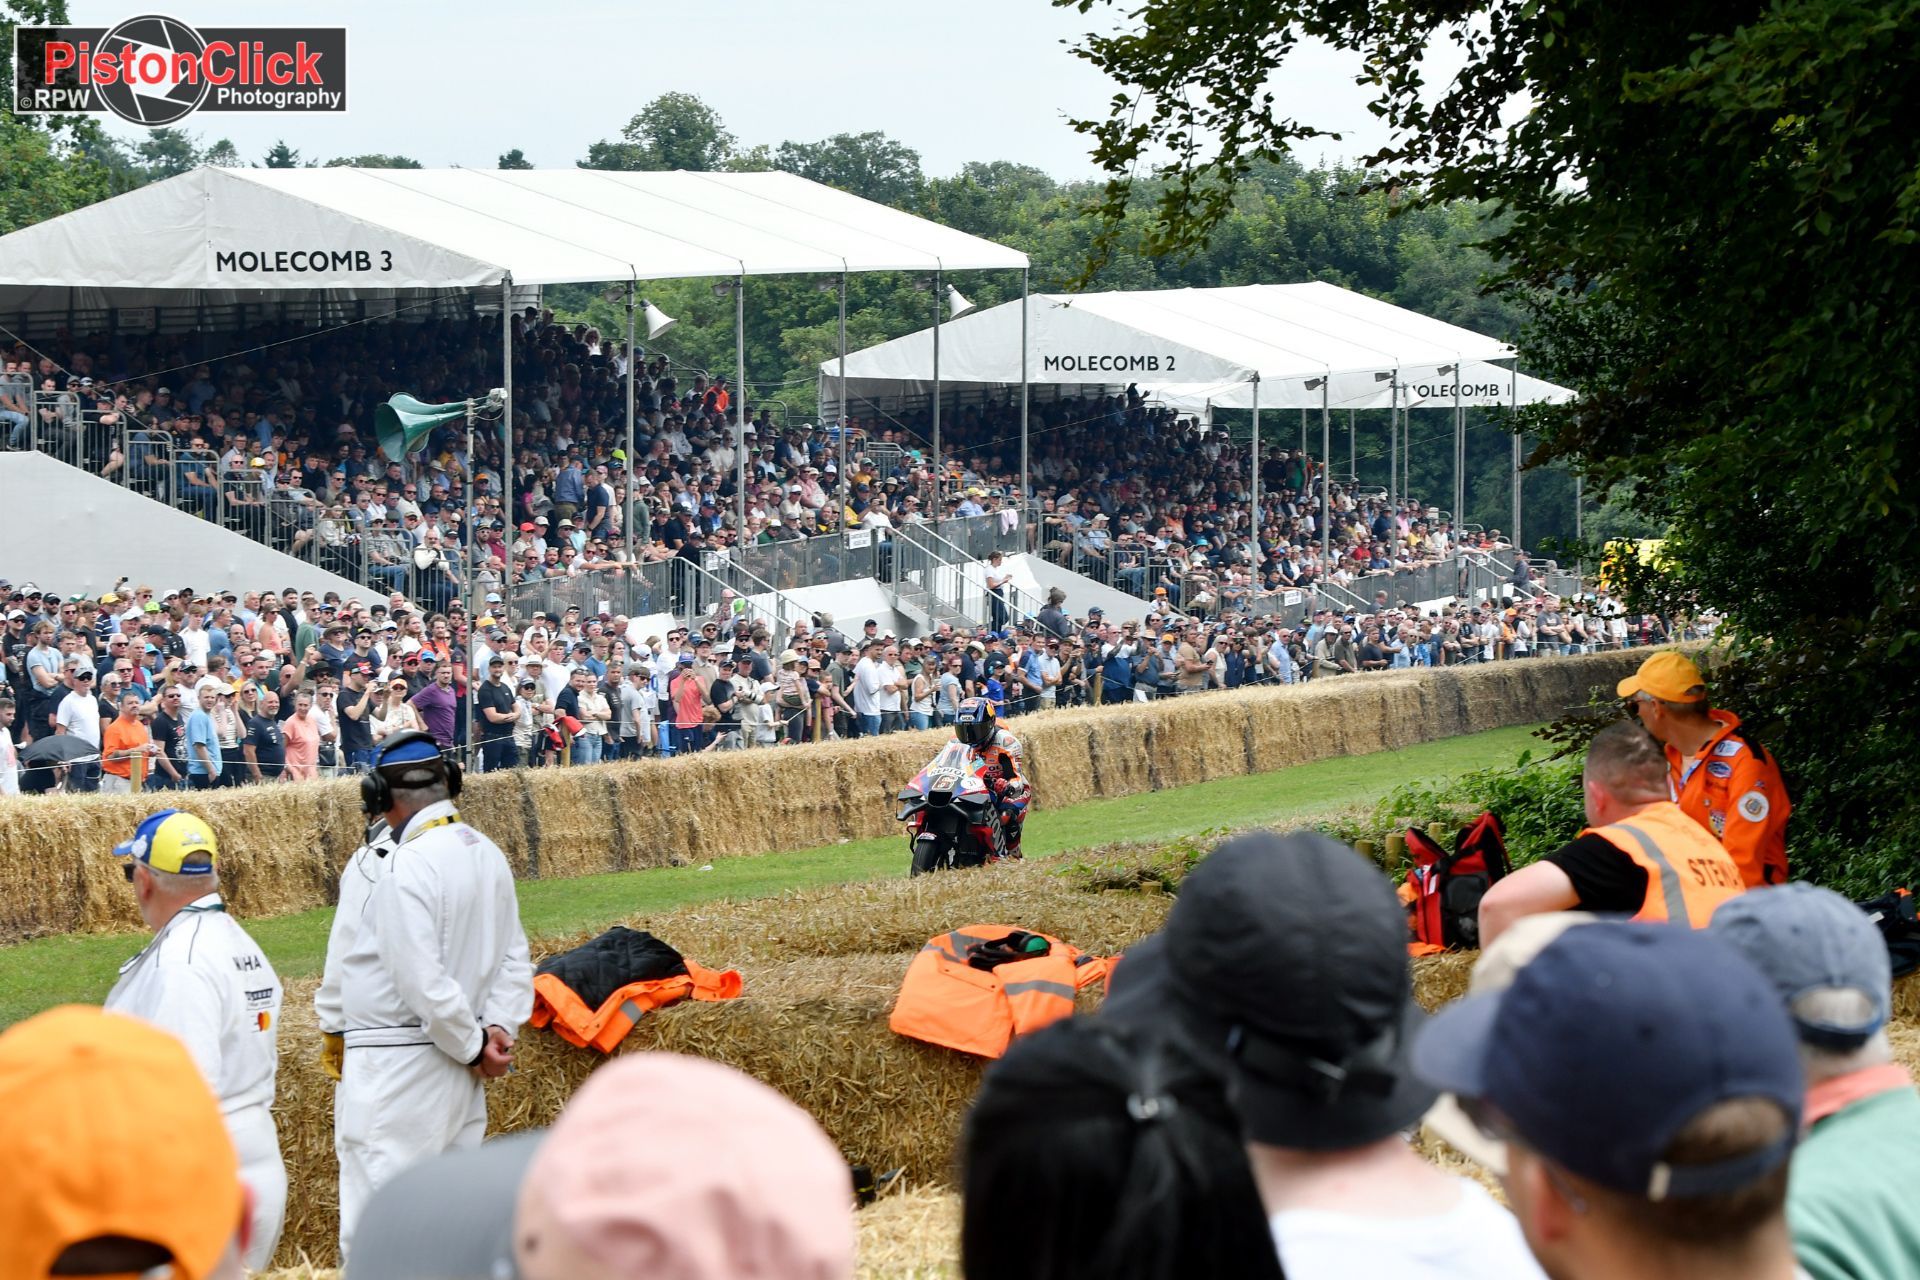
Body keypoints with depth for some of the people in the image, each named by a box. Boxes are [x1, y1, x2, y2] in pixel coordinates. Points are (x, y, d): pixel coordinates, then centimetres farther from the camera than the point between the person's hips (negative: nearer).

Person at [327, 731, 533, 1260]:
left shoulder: (409, 865, -18)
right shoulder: (488, 855, 9)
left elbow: (424, 983, -21)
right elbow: (515, 959, 14)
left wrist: (474, 1045, -9)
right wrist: (498, 1027, 3)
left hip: (396, 1070, -9)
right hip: (459, 1075, 9)